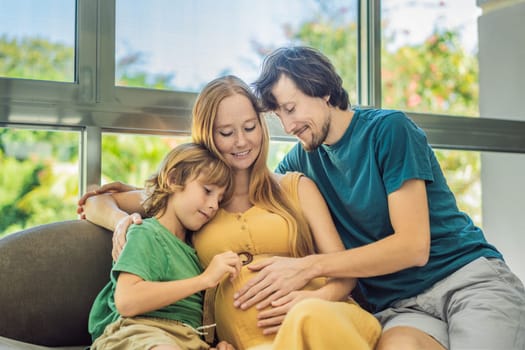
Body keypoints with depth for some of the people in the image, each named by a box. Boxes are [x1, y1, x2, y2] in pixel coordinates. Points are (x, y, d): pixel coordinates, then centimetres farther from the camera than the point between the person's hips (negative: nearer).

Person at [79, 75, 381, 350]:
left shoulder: (297, 187, 19)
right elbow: (94, 202, 25)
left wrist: (319, 297, -11)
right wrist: (122, 220, 1)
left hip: (323, 316, 2)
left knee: (309, 315, -37)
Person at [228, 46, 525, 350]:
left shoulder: (389, 129, -6)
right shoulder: (303, 158, 10)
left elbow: (414, 247, -12)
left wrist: (309, 266, -17)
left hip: (472, 277, -2)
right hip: (400, 306, 3)